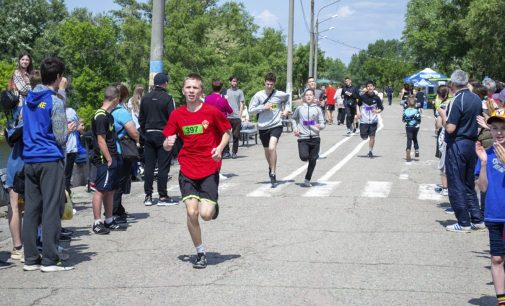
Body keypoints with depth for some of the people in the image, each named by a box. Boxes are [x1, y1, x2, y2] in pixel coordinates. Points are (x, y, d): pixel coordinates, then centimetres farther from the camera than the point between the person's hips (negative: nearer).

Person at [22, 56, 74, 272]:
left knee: (31, 209, 8)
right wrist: (69, 129, 10)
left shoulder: (29, 99, 11)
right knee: (52, 210, -4)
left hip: (30, 159, 7)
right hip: (51, 160, -7)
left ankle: (30, 259, 11)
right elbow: (61, 138, -10)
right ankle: (49, 260, -4)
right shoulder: (55, 102, -9)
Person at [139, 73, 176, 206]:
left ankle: (148, 196, 10)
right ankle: (163, 196, -1)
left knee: (148, 166, 8)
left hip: (148, 135, 5)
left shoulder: (145, 98, 8)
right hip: (163, 134, -5)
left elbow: (141, 119, 13)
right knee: (163, 166, -1)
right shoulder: (167, 98, -9)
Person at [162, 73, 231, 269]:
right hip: (187, 171, 2)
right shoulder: (177, 115, 0)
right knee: (192, 212, -9)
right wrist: (168, 143, -18)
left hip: (209, 169, -2)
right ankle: (200, 253, 10)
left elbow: (227, 132, 7)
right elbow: (167, 145, 5)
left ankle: (213, 206, 27)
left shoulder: (212, 112, -7)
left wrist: (220, 148, -12)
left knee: (206, 214, -12)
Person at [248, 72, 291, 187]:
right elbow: (251, 110, -4)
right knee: (267, 150, 17)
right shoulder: (258, 95, -4)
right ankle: (271, 167, 48)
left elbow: (288, 97, 21)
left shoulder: (280, 94, -3)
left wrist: (286, 109, 9)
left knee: (272, 148, -23)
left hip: (276, 125, -2)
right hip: (263, 126, 2)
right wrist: (264, 107, -14)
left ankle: (273, 174, -16)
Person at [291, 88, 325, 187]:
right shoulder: (300, 108, 4)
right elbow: (293, 118, 21)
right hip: (303, 138, -1)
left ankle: (307, 180, 18)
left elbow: (322, 124, 3)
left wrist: (320, 126, -19)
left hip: (315, 138, 1)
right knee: (304, 157, -21)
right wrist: (295, 128, 6)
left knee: (313, 160, 3)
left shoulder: (317, 109, 4)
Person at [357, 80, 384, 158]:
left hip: (373, 120, 0)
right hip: (364, 120, 1)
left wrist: (377, 111, -20)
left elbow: (381, 108, 1)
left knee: (372, 136, 0)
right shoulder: (363, 97, -3)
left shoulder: (376, 98, -4)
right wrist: (358, 112, -2)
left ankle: (370, 151, 13)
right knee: (364, 137, 1)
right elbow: (358, 105, 13)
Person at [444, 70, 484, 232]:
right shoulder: (477, 99, 6)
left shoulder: (457, 100, -18)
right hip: (472, 144, 7)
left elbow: (450, 128, -21)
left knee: (456, 185, 1)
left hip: (457, 145, -7)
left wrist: (443, 115, -6)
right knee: (469, 184, 17)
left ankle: (463, 223, 2)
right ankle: (477, 219, 19)